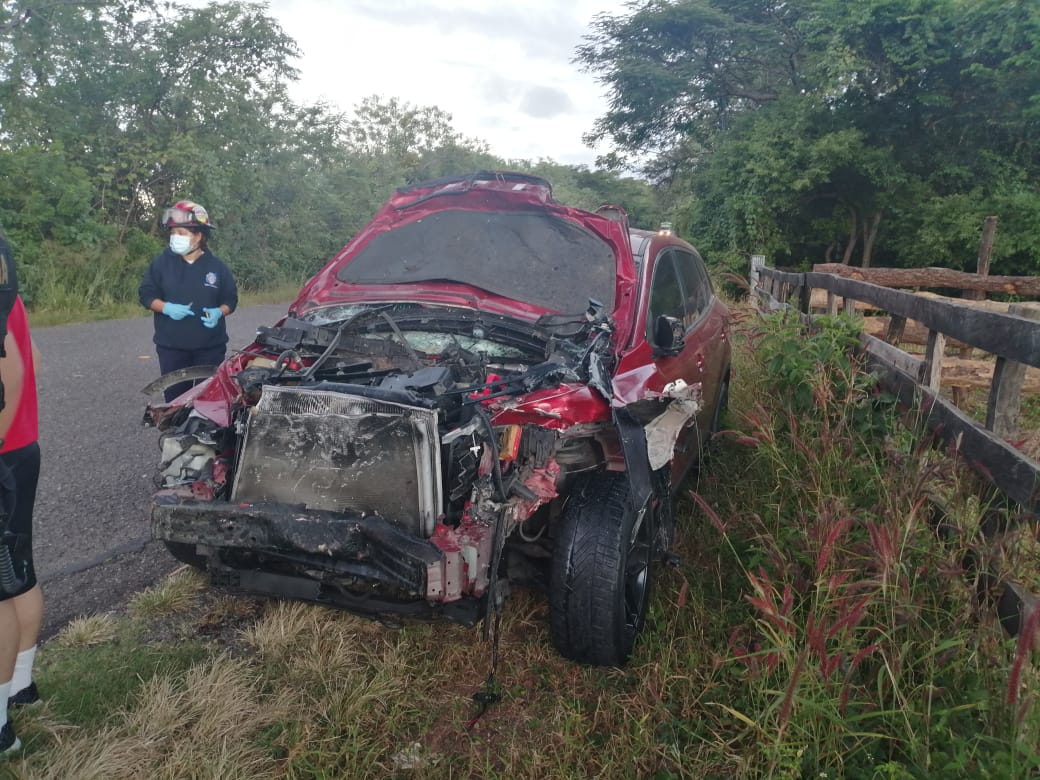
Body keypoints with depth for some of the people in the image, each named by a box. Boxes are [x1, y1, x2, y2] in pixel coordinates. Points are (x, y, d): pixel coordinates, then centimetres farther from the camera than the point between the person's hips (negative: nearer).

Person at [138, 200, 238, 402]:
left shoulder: (216, 266, 0)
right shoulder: (161, 262, 1)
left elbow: (231, 299, 6)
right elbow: (146, 294, 3)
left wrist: (219, 312, -15)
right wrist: (167, 307, -16)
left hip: (210, 347, 0)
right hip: (171, 347, 1)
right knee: (175, 397, 6)